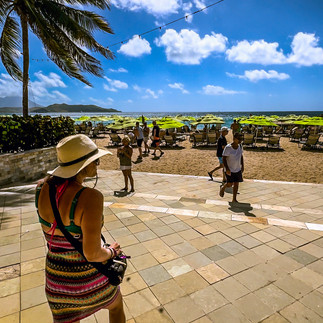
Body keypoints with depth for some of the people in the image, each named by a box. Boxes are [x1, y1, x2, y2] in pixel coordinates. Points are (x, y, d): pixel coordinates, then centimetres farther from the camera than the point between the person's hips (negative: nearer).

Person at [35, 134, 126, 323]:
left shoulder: (42, 188, -13)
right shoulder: (91, 197, -32)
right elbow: (92, 254, -28)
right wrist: (112, 251, -6)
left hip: (57, 279, 5)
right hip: (91, 280, -4)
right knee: (116, 305, 31)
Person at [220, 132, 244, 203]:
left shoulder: (240, 146, 0)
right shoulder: (228, 147, -18)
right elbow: (224, 158, -16)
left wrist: (242, 165, 10)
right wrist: (227, 169, -21)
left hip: (238, 169, 5)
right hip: (230, 169, -5)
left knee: (236, 184, 6)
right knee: (230, 184, -4)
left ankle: (234, 199, 19)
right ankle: (222, 187, 30)